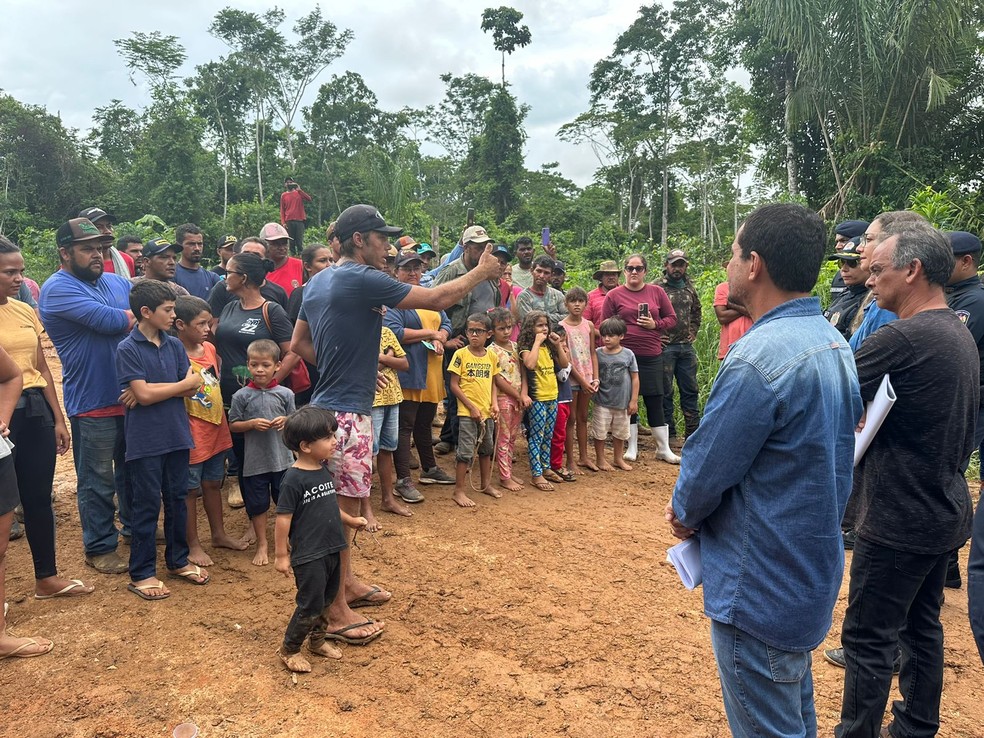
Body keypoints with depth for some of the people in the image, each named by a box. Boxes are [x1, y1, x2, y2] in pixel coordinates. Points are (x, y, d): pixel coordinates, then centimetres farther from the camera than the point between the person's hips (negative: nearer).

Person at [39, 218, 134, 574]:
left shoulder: (117, 282, 11)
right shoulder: (58, 288, -13)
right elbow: (110, 321, -23)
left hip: (133, 396, 7)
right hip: (93, 404, -7)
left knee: (133, 469, 21)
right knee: (98, 481, 6)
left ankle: (135, 527, 39)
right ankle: (100, 548, 21)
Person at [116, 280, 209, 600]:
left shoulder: (175, 345, 5)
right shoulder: (127, 349, -10)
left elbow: (191, 390, -1)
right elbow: (143, 394, -17)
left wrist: (154, 391, -14)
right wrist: (183, 383, -7)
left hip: (176, 434, 5)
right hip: (145, 440, -5)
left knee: (177, 500, 14)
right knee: (147, 505, 4)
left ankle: (178, 560, 29)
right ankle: (141, 573, 16)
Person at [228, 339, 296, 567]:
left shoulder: (285, 394, -2)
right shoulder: (242, 396, -4)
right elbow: (233, 425, 0)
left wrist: (285, 421, -14)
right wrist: (252, 423, -16)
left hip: (282, 458, 1)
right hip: (254, 460, 0)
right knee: (257, 504, 10)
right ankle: (262, 545, 26)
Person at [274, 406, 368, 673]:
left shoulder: (323, 471, 6)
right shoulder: (293, 479, -20)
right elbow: (283, 519, -17)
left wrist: (351, 520, 19)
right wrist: (281, 555, -14)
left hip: (331, 550, 8)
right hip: (308, 555, -8)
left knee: (327, 598, 20)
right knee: (311, 605, 1)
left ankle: (317, 639, 40)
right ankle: (288, 650, 22)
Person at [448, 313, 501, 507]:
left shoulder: (492, 356, 5)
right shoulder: (461, 354, -9)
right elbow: (454, 385, -9)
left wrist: (494, 403, -3)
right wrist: (472, 407, -13)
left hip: (487, 412, 5)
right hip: (467, 413, -5)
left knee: (486, 449, 19)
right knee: (466, 452, -3)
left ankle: (486, 484, 35)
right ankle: (458, 491, 8)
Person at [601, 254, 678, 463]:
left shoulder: (656, 292, 5)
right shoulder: (614, 295, 0)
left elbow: (672, 319, 9)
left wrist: (655, 325, -9)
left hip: (652, 356, 1)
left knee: (655, 401, 5)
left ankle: (663, 449, 15)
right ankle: (632, 447, 21)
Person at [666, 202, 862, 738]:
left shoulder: (760, 357, -27)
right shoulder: (832, 342, 4)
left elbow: (706, 467, -22)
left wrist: (685, 514, 1)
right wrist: (696, 511, 5)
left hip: (761, 590, -9)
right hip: (814, 571, 9)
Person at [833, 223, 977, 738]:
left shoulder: (901, 338, -23)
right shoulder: (960, 335, 8)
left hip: (899, 518, -9)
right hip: (946, 511, 10)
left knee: (868, 638, 2)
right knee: (922, 624, 21)